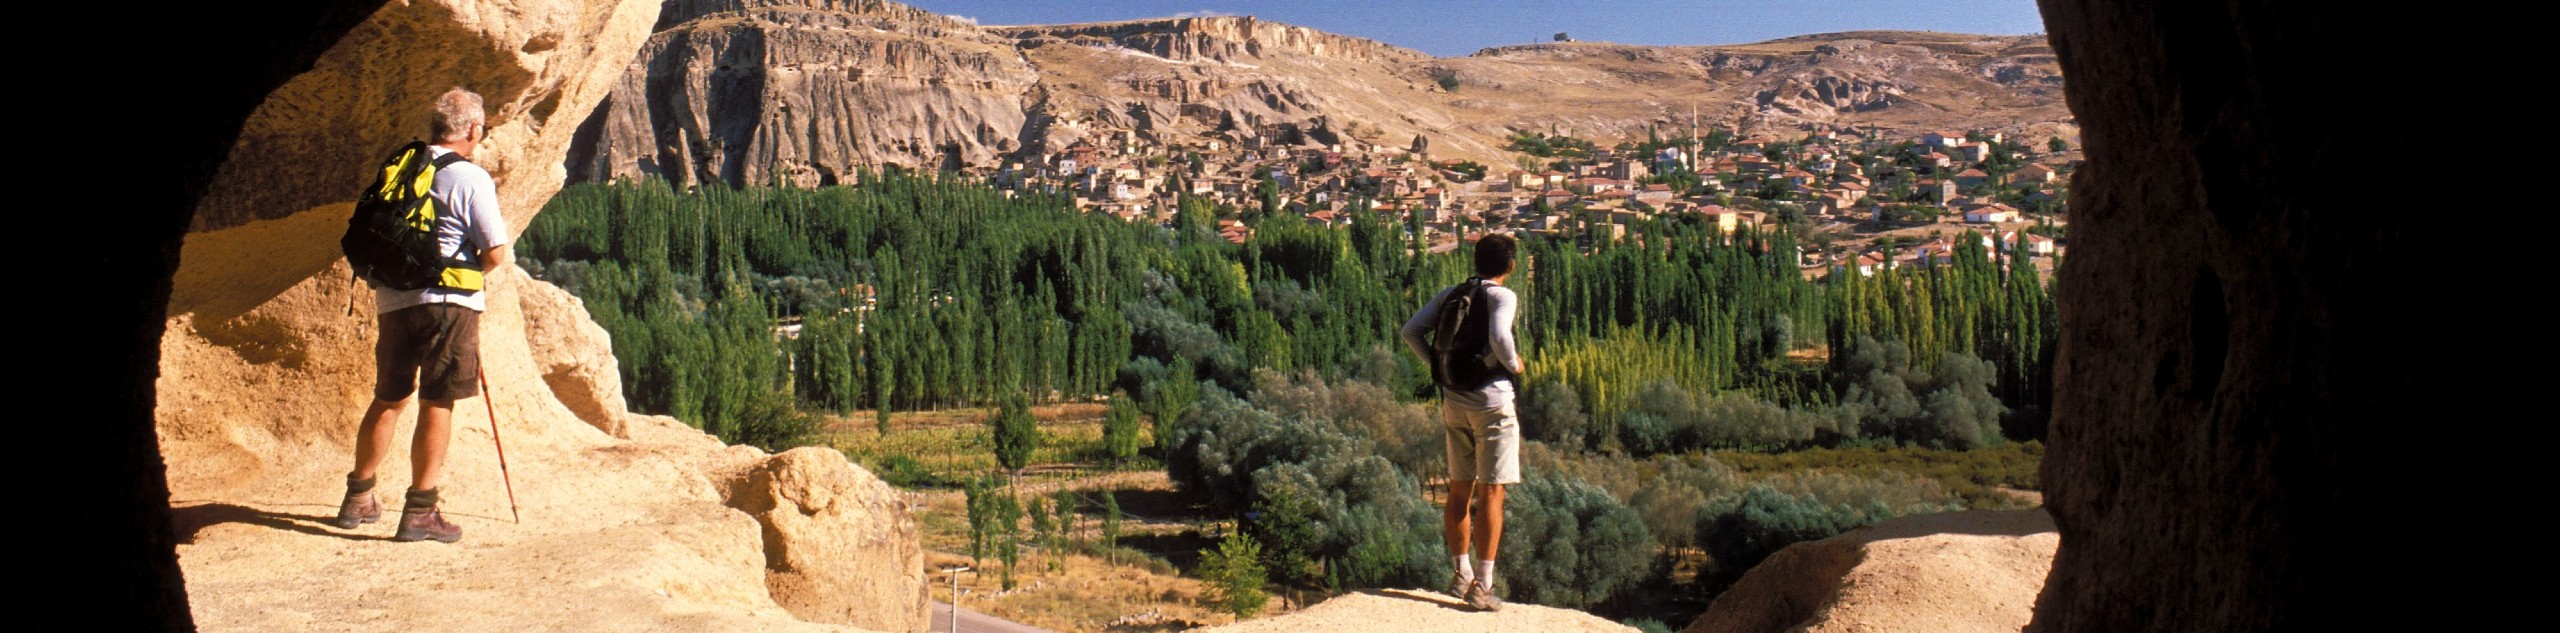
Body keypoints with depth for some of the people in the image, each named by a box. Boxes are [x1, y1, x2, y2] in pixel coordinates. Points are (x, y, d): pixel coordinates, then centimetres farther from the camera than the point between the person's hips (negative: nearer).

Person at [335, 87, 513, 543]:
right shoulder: (472, 179, -9)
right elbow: (496, 254, -11)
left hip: (393, 300, 6)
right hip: (447, 302, -6)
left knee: (388, 400, 17)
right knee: (437, 405, -1)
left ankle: (358, 499, 26)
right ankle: (419, 512, -1)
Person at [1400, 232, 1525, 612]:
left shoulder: (1451, 294, 8)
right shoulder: (1504, 297, -8)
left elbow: (1411, 331, 3)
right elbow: (1499, 337, -26)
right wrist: (1515, 365, -8)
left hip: (1454, 402, 6)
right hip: (1493, 401, -6)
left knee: (1460, 489, 15)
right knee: (1490, 493, -2)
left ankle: (1461, 572, 24)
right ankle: (1481, 585, -4)